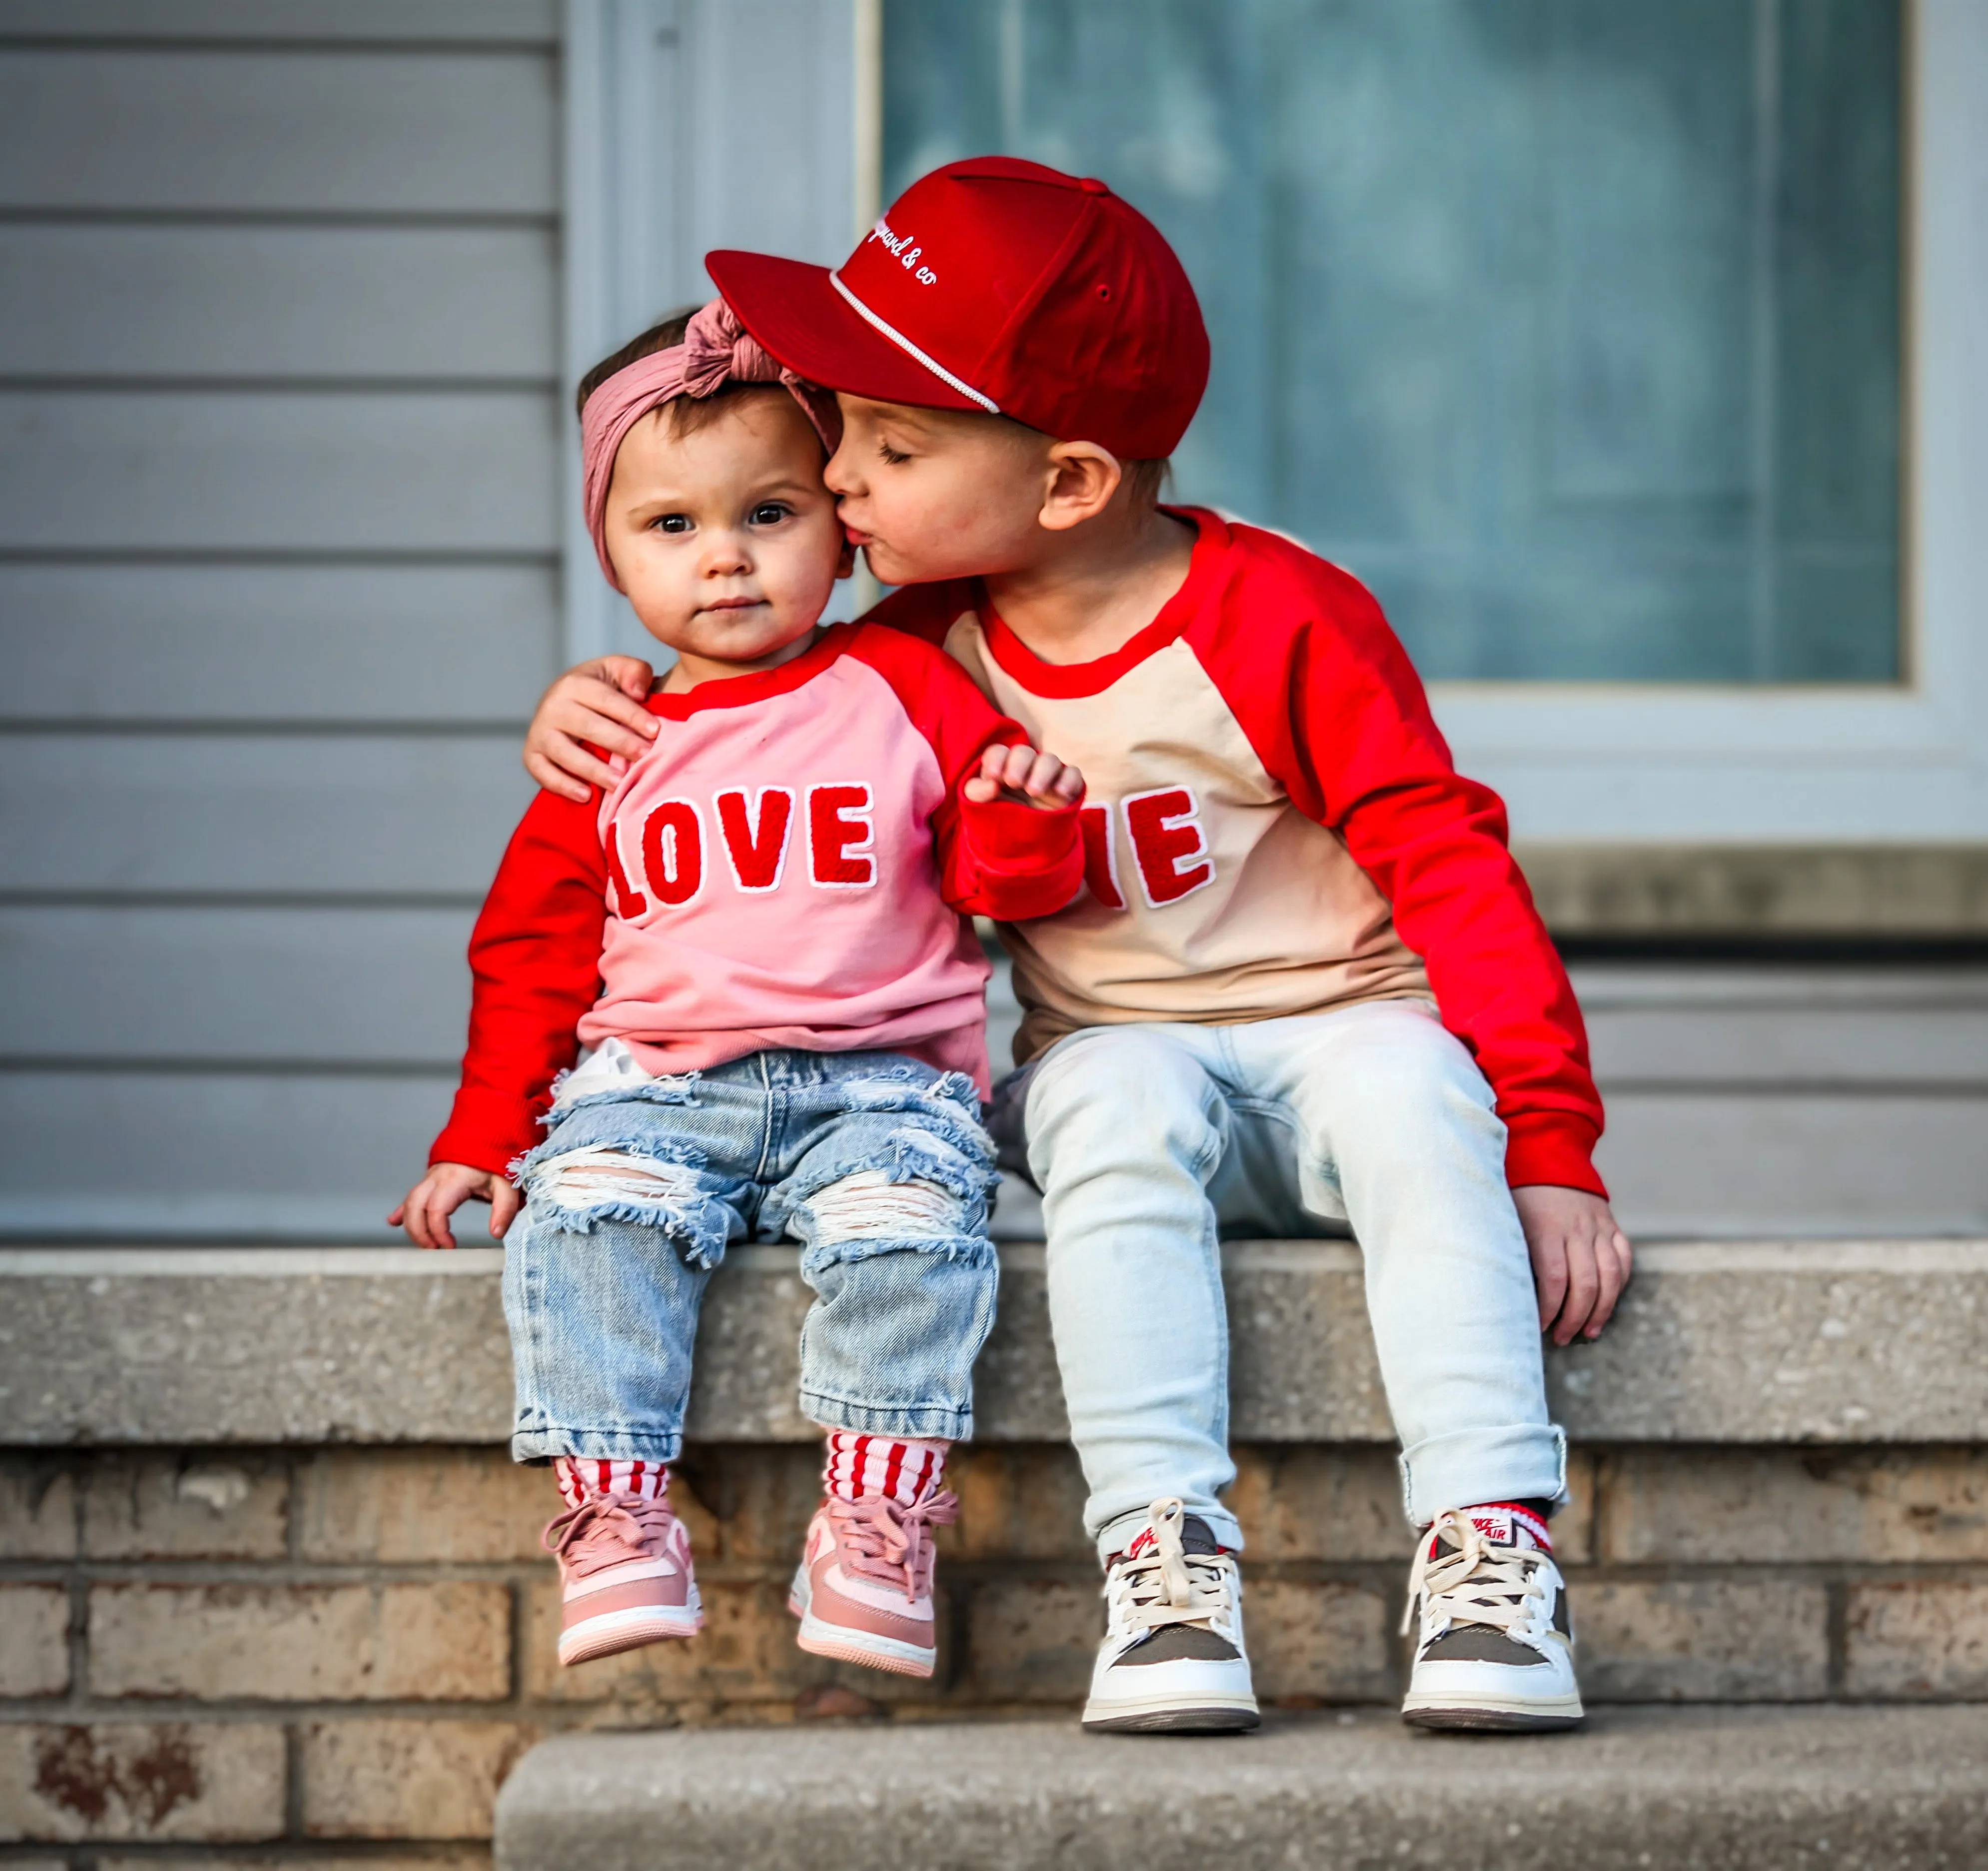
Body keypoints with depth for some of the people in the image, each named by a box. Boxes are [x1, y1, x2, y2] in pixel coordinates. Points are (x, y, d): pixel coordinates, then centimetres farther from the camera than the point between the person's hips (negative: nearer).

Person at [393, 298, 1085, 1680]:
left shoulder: (911, 692, 9)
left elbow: (1004, 882, 9)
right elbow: (532, 954, 18)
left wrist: (1027, 815, -14)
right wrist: (484, 1138, 11)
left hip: (877, 1081, -2)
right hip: (655, 1083, 2)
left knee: (907, 1221, -32)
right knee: (587, 1213, -29)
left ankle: (877, 1518, -24)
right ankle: (618, 1515, -26)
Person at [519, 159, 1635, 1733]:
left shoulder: (1284, 619, -12)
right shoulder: (932, 641, 3)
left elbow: (1452, 868, -13)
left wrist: (1550, 1143, -19)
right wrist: (608, 707, 1)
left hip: (1334, 1023, -2)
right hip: (1110, 1051, 3)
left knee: (1413, 1095, -36)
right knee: (1126, 1107, -34)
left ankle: (1489, 1546, -45)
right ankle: (1167, 1558, -44)